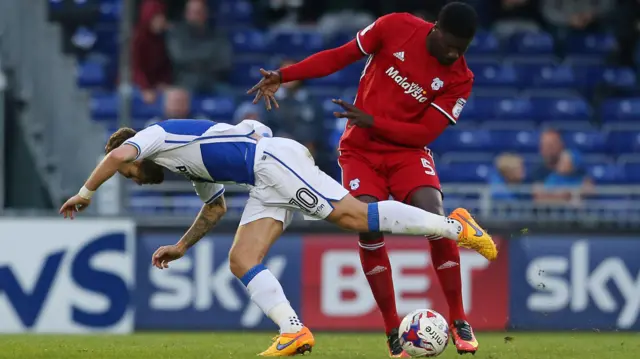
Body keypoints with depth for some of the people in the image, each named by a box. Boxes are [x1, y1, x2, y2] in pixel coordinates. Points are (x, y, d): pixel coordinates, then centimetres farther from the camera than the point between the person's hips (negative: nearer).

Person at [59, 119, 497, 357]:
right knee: (242, 262, -2)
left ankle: (454, 226, -21)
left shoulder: (156, 135, 7)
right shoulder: (191, 165, 33)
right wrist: (181, 247, 42)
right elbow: (216, 207, 42)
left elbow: (119, 153, -13)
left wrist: (86, 192, -1)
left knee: (354, 215, -21)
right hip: (265, 182, 10)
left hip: (273, 160, -10)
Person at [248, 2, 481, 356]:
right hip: (360, 150, 0)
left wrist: (371, 121, -23)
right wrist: (283, 76, -8)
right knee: (369, 230, -19)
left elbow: (424, 133, -14)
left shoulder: (459, 79, -12)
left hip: (407, 151, 0)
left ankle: (459, 322, -11)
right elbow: (339, 56, -3)